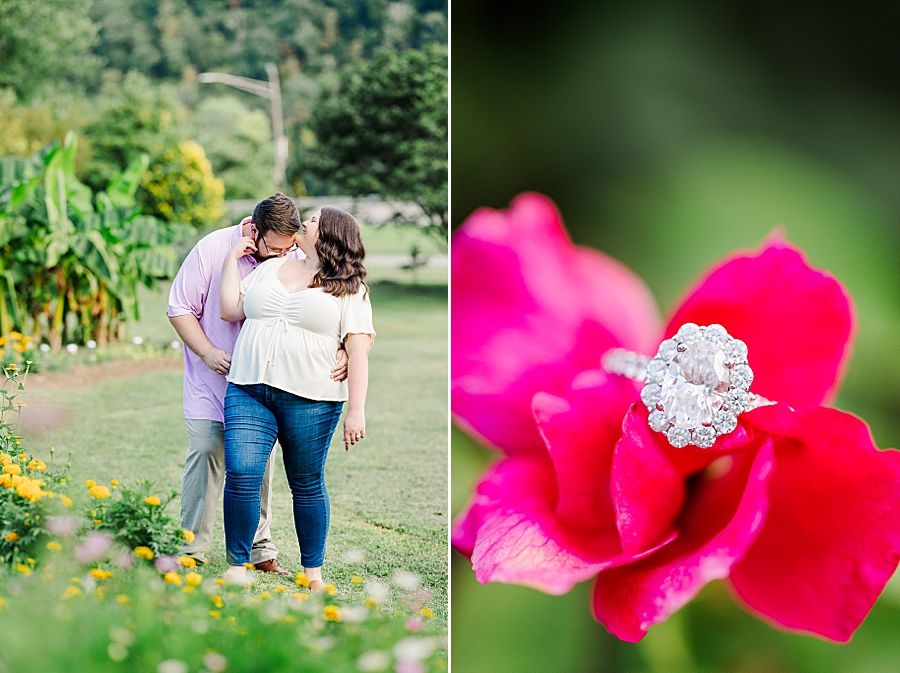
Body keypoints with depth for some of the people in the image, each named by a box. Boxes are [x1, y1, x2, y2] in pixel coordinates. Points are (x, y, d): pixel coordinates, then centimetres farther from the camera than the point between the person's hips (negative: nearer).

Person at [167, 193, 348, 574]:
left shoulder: (296, 260, -7)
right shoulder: (213, 250, -12)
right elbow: (180, 309, -5)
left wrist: (340, 353, -22)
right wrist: (209, 353, -17)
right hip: (211, 380, -2)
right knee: (205, 454, -5)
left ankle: (259, 550, 14)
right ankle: (191, 550, 5)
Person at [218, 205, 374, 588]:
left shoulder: (349, 290, 4)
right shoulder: (269, 269, 19)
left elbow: (358, 352, -3)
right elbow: (230, 311, 15)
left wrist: (356, 411, -12)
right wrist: (233, 258, 18)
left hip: (310, 401, -3)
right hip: (248, 392, 3)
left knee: (307, 485, 5)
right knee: (241, 475, -10)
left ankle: (313, 572, 19)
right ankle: (237, 565, 2)